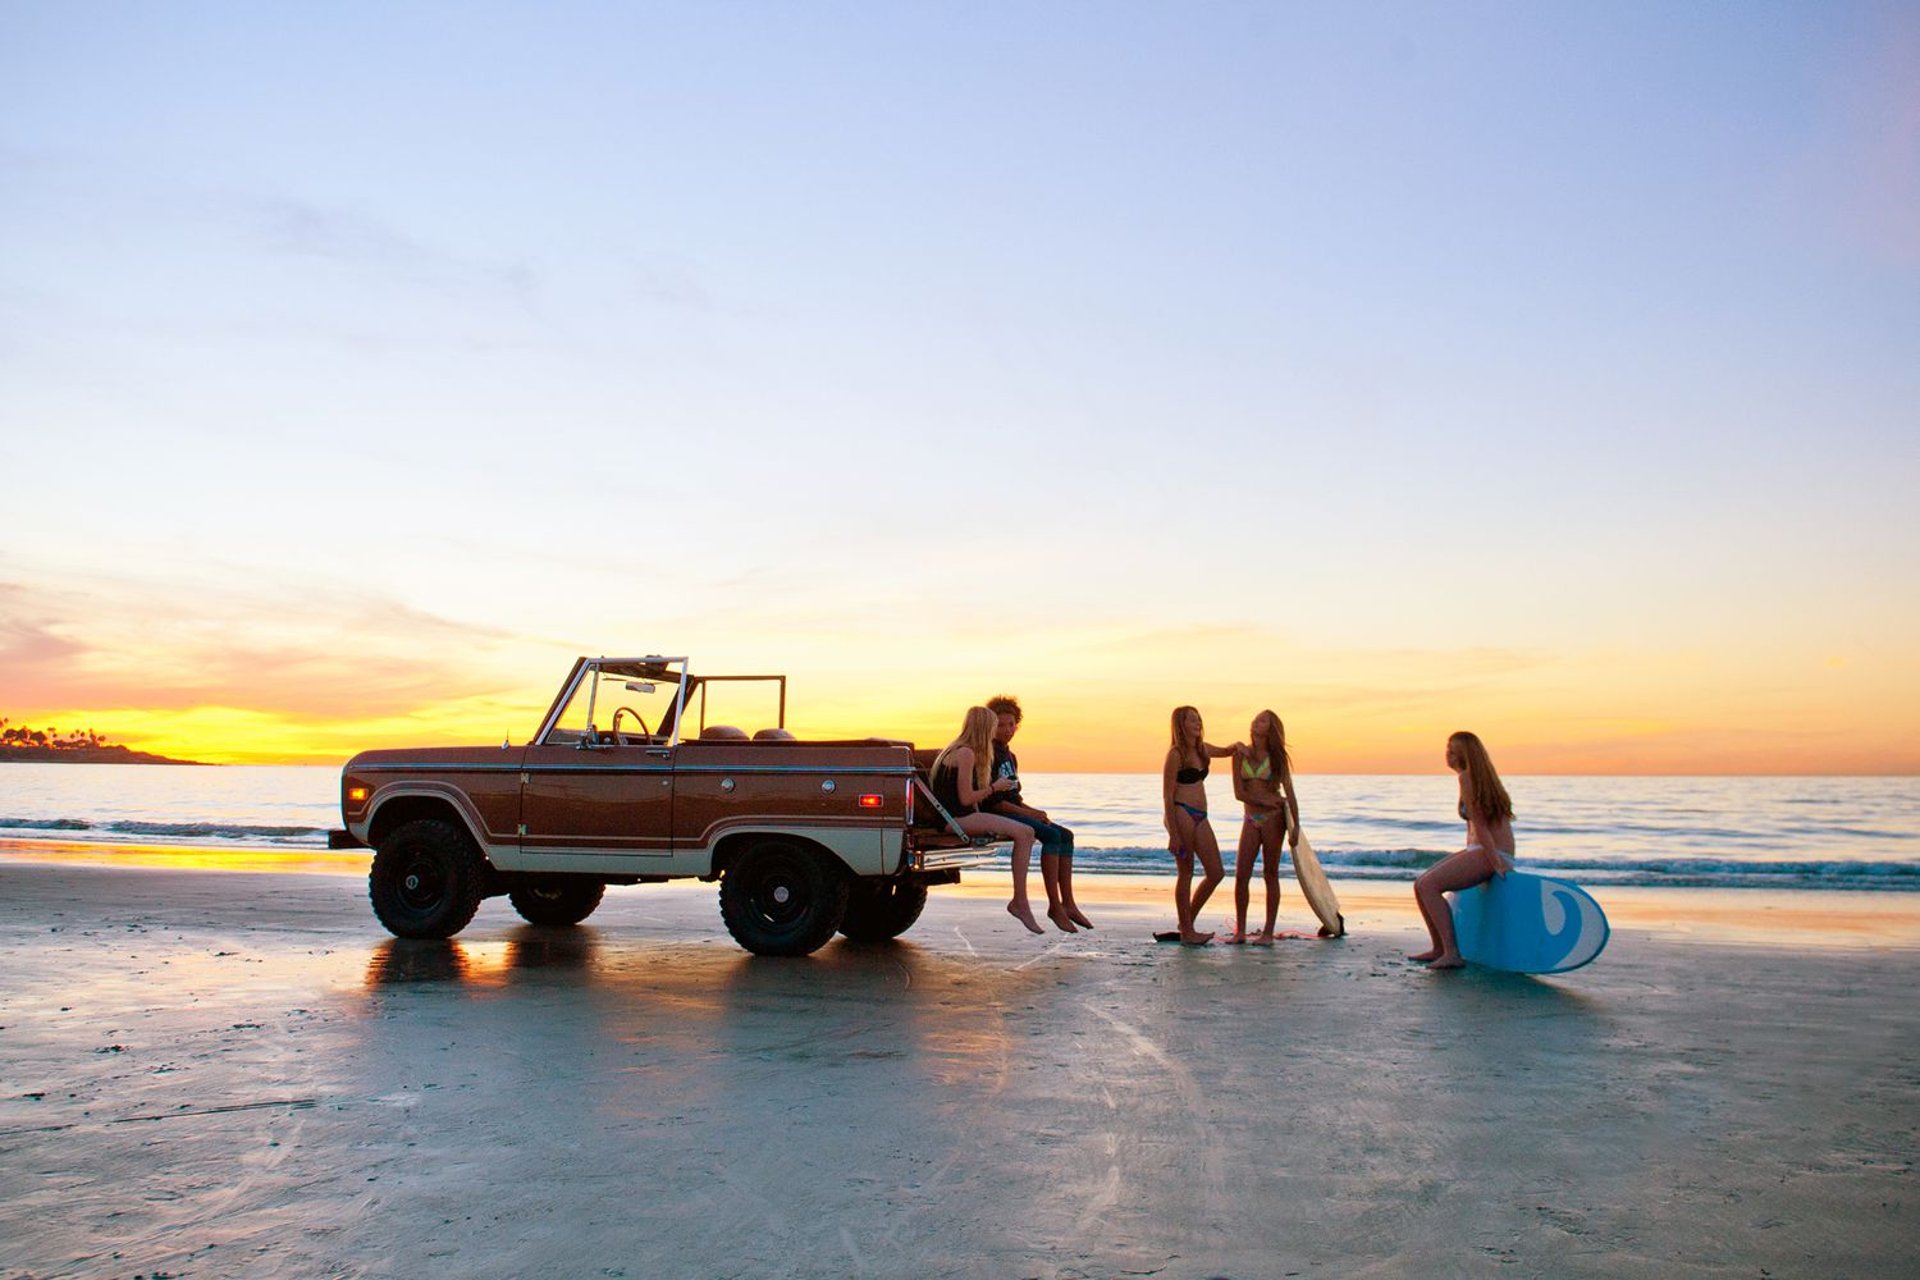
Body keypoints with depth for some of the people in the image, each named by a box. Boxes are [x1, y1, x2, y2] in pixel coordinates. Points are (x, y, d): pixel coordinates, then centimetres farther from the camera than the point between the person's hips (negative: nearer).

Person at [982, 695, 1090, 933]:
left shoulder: (1009, 755, 20)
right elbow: (991, 800, -18)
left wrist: (1034, 810, 4)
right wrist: (1027, 813, -17)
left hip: (1013, 812, 9)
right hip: (996, 815, -9)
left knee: (1065, 835, -4)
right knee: (1052, 835, -25)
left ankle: (1068, 903, -8)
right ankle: (1055, 905, -25)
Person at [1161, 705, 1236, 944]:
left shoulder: (1202, 749, 14)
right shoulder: (1176, 754, -8)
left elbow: (1224, 751, 36)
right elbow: (1167, 795, -11)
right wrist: (1173, 834, -17)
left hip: (1200, 817, 8)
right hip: (1182, 814, -8)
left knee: (1216, 873, 7)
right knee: (1186, 873, -2)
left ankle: (1188, 921, 20)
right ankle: (1186, 931, 8)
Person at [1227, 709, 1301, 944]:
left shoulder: (1277, 757, 0)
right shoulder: (1240, 754, 5)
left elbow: (1289, 793, -2)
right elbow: (1239, 793, 1)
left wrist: (1296, 825, -10)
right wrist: (1265, 799, -12)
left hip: (1273, 818, -2)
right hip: (1251, 819, 2)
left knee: (1270, 874, 1)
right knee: (1241, 875, -3)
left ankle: (1268, 933, 6)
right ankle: (1239, 931, 7)